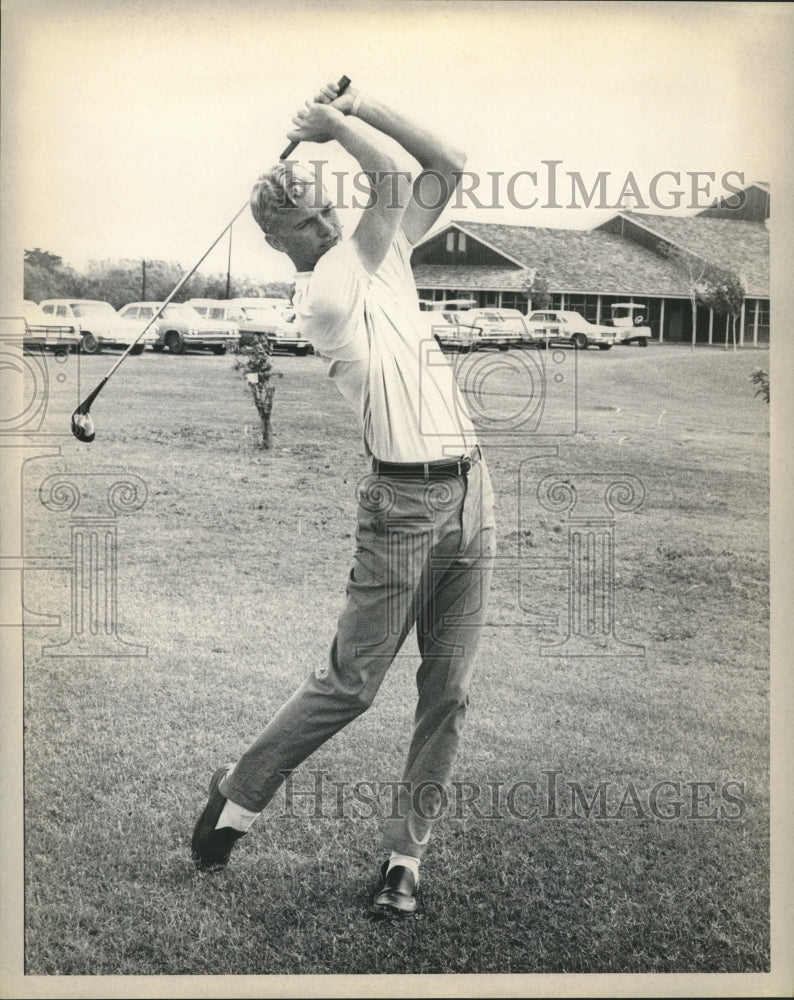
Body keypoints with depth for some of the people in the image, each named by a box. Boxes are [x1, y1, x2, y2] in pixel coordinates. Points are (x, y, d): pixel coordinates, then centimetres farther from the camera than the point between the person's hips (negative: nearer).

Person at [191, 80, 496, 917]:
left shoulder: (383, 258, 14)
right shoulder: (322, 291, -8)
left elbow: (445, 168, 13)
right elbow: (394, 180, -13)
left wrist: (357, 105, 8)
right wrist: (332, 121, 1)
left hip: (469, 490, 6)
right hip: (404, 501, -6)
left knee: (446, 692, 5)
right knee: (349, 683, 0)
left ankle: (406, 854, 15)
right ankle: (237, 795, 21)